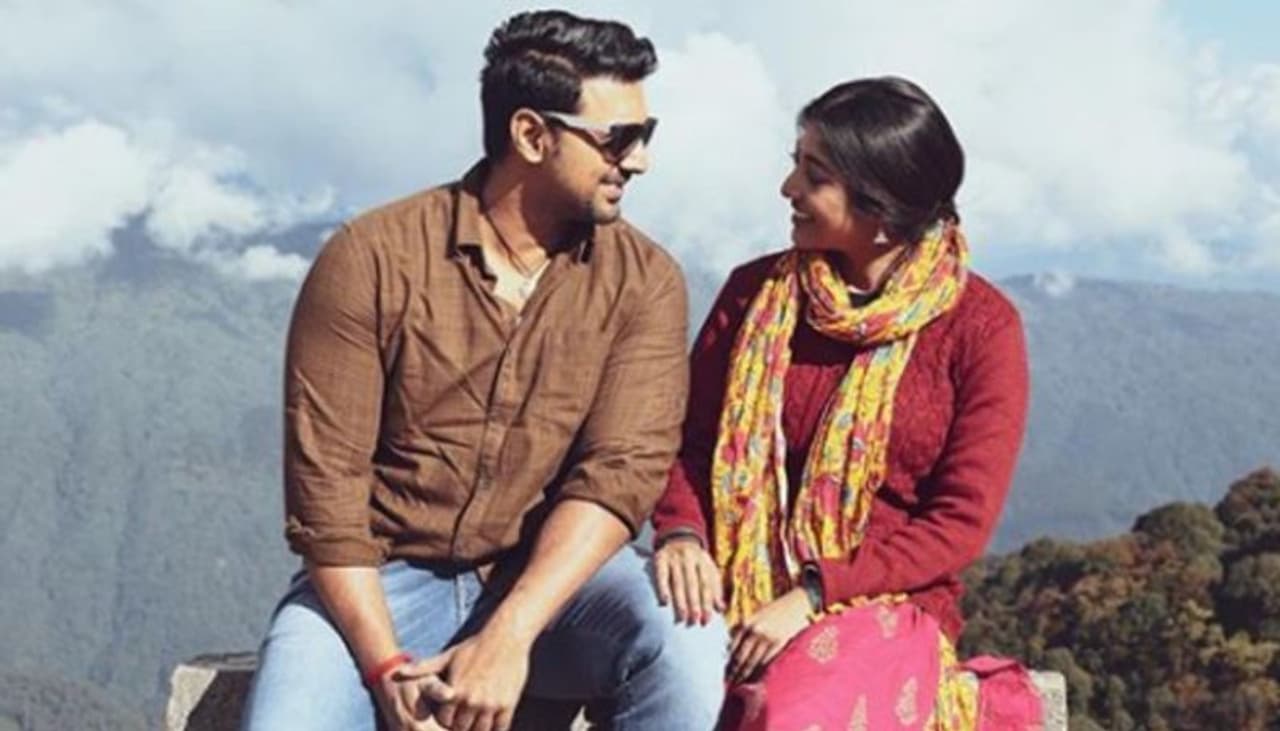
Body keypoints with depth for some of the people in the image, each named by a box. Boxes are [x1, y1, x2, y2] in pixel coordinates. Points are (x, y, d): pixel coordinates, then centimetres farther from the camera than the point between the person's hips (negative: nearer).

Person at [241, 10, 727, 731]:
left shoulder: (644, 281, -3)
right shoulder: (370, 259, -8)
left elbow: (619, 471, -14)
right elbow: (326, 483, -11)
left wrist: (508, 637, -27)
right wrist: (388, 669, -21)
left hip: (556, 582, 1)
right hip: (385, 580, -1)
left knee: (687, 648, -29)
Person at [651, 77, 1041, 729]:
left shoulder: (980, 326, -1)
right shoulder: (755, 293, 9)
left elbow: (961, 521, -5)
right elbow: (689, 442, 10)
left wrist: (812, 595, -15)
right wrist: (680, 532, -13)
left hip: (888, 607, -3)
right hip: (735, 596, 4)